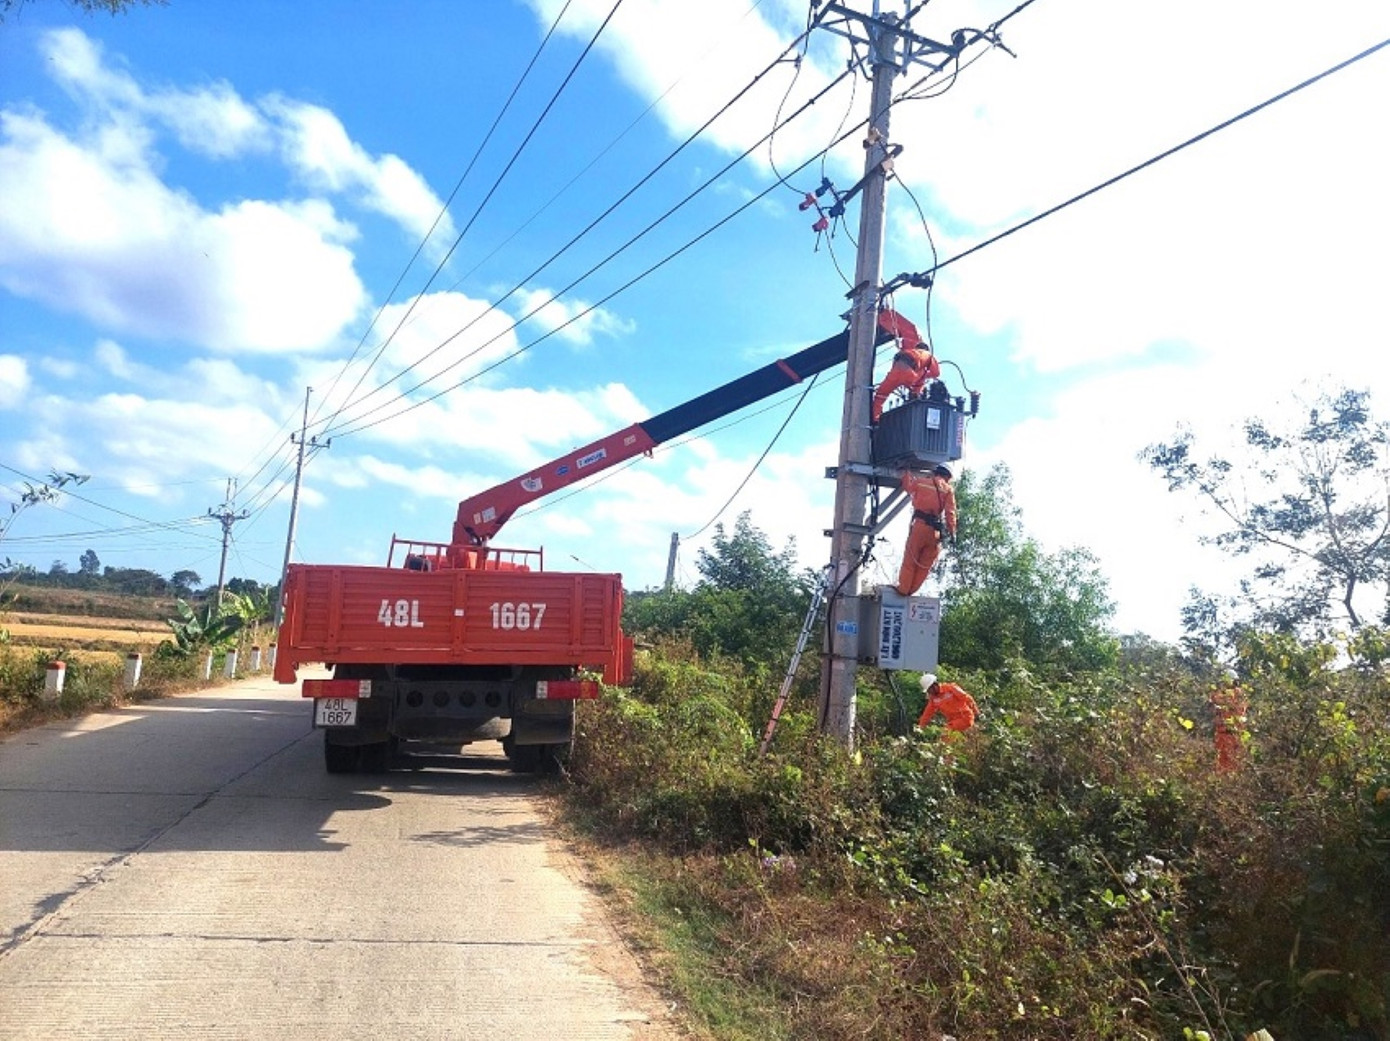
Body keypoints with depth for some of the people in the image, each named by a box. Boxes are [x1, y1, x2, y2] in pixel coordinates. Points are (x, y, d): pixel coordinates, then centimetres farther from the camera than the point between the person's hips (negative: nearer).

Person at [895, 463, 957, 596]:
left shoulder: (921, 481, 9)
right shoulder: (948, 489, 7)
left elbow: (907, 486, 29)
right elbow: (950, 512, -1)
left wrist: (908, 473, 45)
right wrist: (952, 531, 0)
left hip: (919, 525, 0)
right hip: (935, 530, 0)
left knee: (910, 559, 6)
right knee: (925, 563, 9)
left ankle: (903, 589, 6)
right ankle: (911, 589, 11)